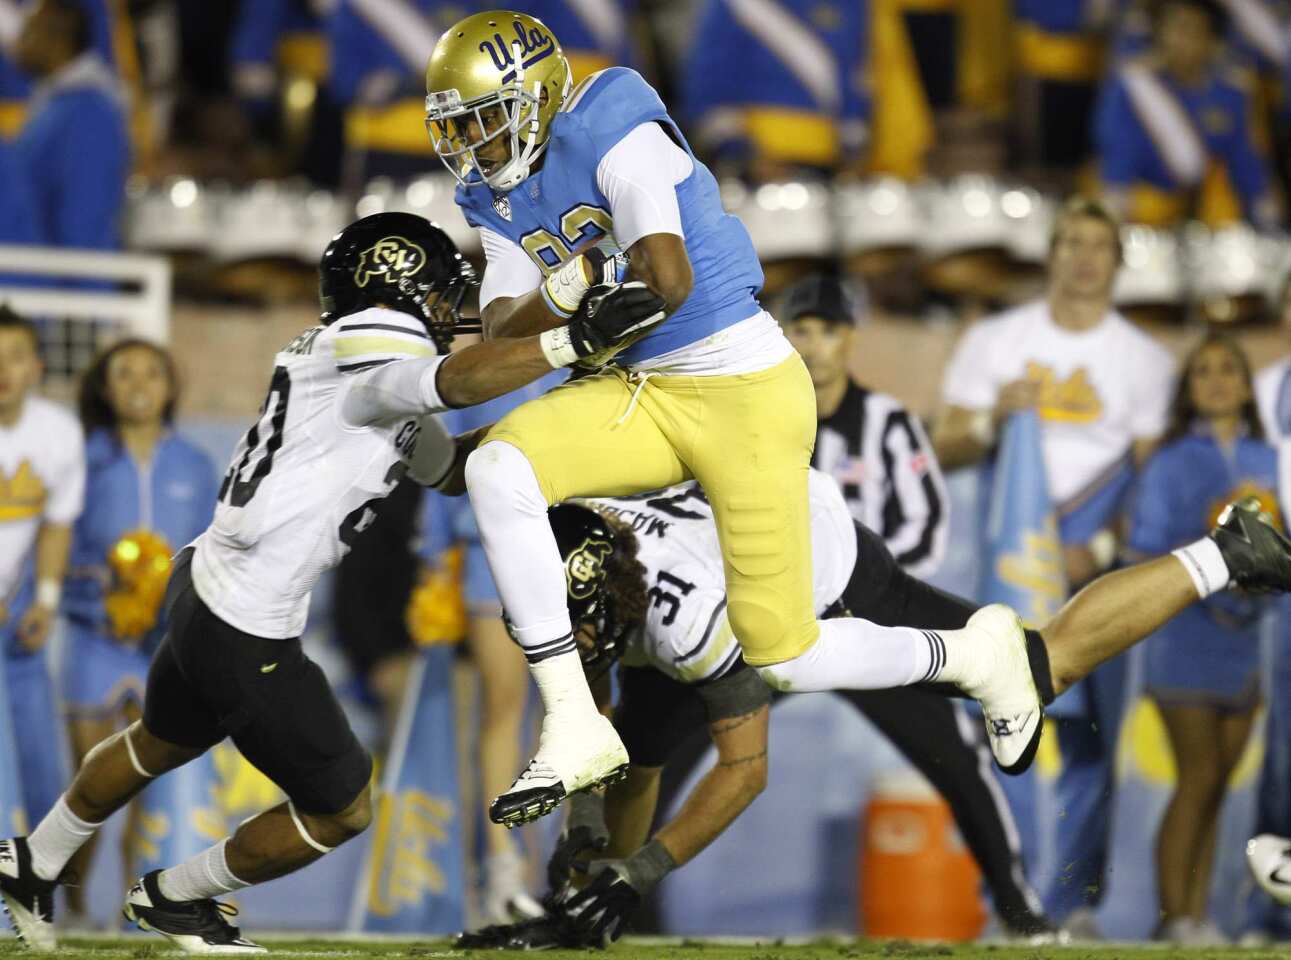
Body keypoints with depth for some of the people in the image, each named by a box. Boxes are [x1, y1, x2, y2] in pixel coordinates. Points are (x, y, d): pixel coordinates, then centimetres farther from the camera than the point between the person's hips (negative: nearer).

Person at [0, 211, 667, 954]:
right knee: (341, 811, 9)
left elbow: (451, 464, 19)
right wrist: (575, 340, -42)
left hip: (205, 587, 10)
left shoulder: (335, 352, 12)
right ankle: (172, 898, 26)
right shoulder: (377, 355, -17)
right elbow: (457, 382, -41)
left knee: (161, 744, 36)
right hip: (247, 634, -10)